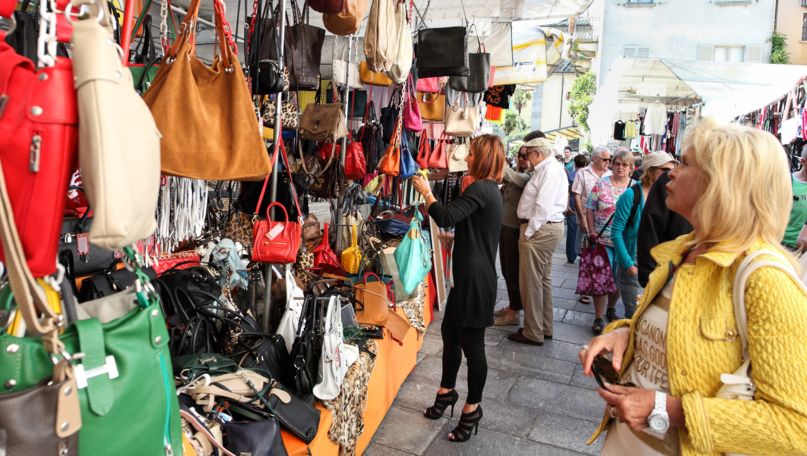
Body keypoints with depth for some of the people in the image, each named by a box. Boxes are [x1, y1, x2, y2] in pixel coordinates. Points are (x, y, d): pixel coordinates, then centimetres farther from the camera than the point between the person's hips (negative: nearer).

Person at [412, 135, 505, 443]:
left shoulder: (480, 189, -18)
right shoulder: (489, 189, 14)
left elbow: (445, 218, -25)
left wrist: (425, 192, -12)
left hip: (475, 279, -10)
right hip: (468, 276, 10)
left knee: (472, 344, 3)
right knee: (450, 332, 20)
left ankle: (472, 408, 19)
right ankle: (447, 391, 37)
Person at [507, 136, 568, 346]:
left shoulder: (550, 171, -17)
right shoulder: (550, 169, 16)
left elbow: (543, 207, -22)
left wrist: (528, 233, -18)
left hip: (540, 229, -11)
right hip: (549, 228, 11)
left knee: (531, 282, -3)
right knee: (543, 279, 18)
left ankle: (533, 333, 7)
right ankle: (545, 327, 29)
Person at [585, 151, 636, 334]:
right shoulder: (601, 185, -1)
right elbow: (590, 209, 1)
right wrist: (592, 231, -8)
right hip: (603, 239, -2)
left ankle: (611, 309, 36)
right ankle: (598, 318, 8)